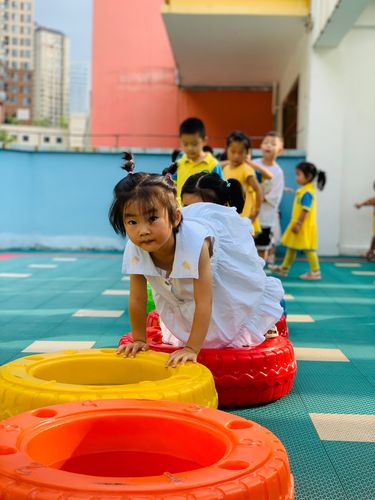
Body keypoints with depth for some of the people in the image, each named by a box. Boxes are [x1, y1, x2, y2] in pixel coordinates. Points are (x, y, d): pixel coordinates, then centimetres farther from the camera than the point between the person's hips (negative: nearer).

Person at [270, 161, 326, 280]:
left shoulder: (307, 192, -20)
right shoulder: (303, 190, 10)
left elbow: (305, 210, -25)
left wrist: (298, 223, -25)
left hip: (305, 226, -10)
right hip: (298, 224, 10)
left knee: (308, 249, -3)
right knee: (291, 247, 17)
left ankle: (315, 272, 4)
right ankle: (284, 268, 28)